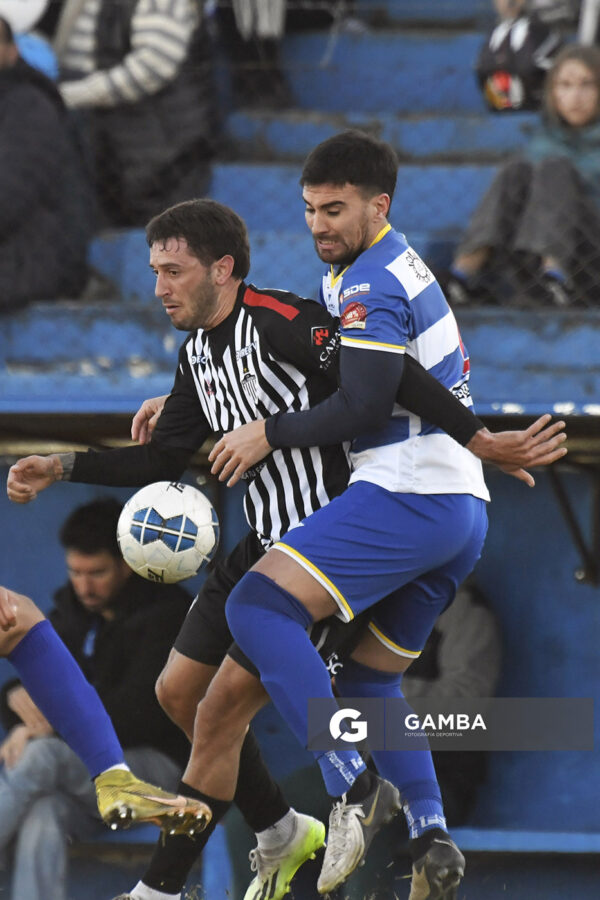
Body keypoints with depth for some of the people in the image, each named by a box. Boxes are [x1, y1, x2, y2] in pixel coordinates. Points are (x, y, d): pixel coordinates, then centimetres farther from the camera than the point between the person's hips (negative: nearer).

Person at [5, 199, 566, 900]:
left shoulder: (277, 322, -20)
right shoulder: (199, 352, 9)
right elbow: (163, 458, 18)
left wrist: (479, 441, -29)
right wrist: (61, 469, 9)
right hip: (264, 546, 10)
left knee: (223, 711, -9)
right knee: (178, 692, 12)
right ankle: (282, 834, 27)